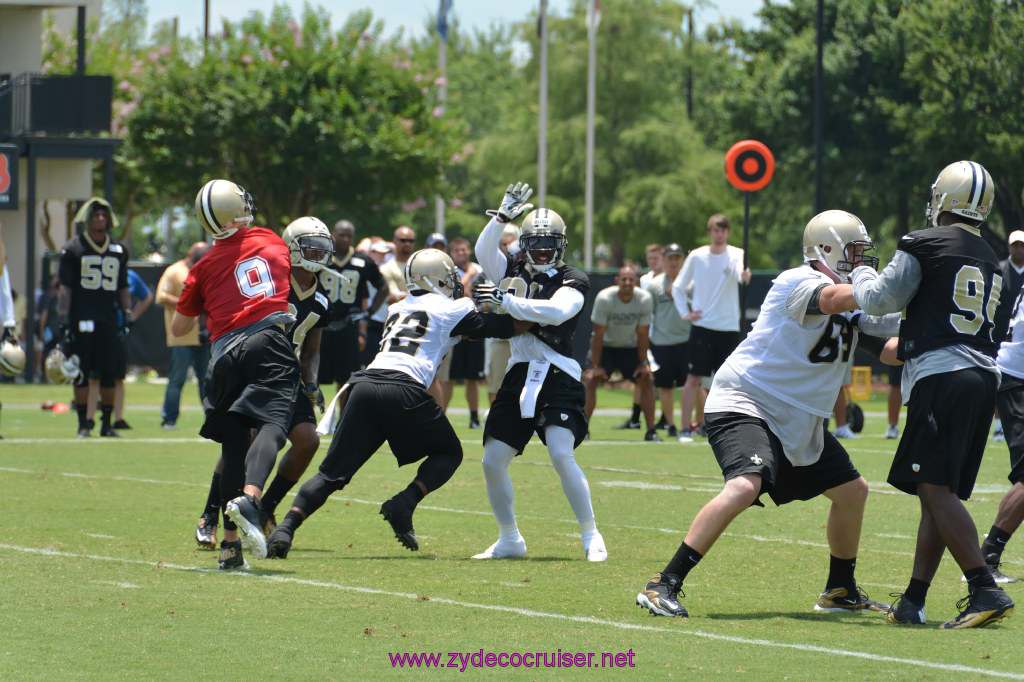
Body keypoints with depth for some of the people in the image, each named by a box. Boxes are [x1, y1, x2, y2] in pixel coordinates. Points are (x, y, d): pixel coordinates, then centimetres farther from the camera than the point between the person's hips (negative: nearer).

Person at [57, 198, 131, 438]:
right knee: (82, 374, -2)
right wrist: (64, 320, -8)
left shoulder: (119, 251, 13)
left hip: (109, 319, 3)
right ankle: (83, 423, 4)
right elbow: (65, 289, -1)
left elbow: (123, 288, 19)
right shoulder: (73, 249, 1)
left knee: (109, 373, 1)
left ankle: (107, 422, 9)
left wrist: (127, 315, 10)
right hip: (81, 317, -3)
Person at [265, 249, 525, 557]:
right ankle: (404, 504, -3)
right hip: (404, 390, -5)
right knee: (448, 453, 20)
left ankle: (287, 527, -14)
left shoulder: (396, 310, 28)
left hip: (364, 386, 5)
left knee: (333, 472, 6)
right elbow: (507, 327, 16)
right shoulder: (451, 310, 13)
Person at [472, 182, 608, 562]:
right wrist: (503, 216, -16)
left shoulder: (572, 281, -1)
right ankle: (509, 540, 18)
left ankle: (591, 536, -8)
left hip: (557, 378, -5)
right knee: (493, 462, 3)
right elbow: (484, 252, -5)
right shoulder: (514, 272, 12)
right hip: (519, 376, 5)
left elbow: (556, 311, -21)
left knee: (562, 455, -20)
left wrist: (506, 302, -22)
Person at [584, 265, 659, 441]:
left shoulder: (645, 300, -19)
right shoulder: (604, 299, -26)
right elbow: (598, 334, -20)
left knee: (647, 381, -9)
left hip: (631, 347, 2)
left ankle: (651, 431, -1)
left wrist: (643, 363, -7)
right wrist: (596, 366, -19)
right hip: (606, 346, -2)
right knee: (590, 380, -18)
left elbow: (643, 334, -10)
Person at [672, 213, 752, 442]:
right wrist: (685, 313, 0)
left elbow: (739, 272, -24)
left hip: (729, 327, 0)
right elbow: (678, 286, 12)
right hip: (702, 326, 0)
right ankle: (685, 428, 0)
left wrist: (744, 276, -47)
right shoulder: (696, 257, 3)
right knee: (693, 378, -4)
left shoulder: (736, 255, 0)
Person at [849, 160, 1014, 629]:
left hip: (942, 375, -8)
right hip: (983, 375, 8)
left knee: (937, 490, -11)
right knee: (937, 493, 10)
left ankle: (986, 590, -21)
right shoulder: (990, 260, 19)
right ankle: (912, 601, 9)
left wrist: (861, 276, 21)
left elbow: (881, 299, 1)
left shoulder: (925, 245, -5)